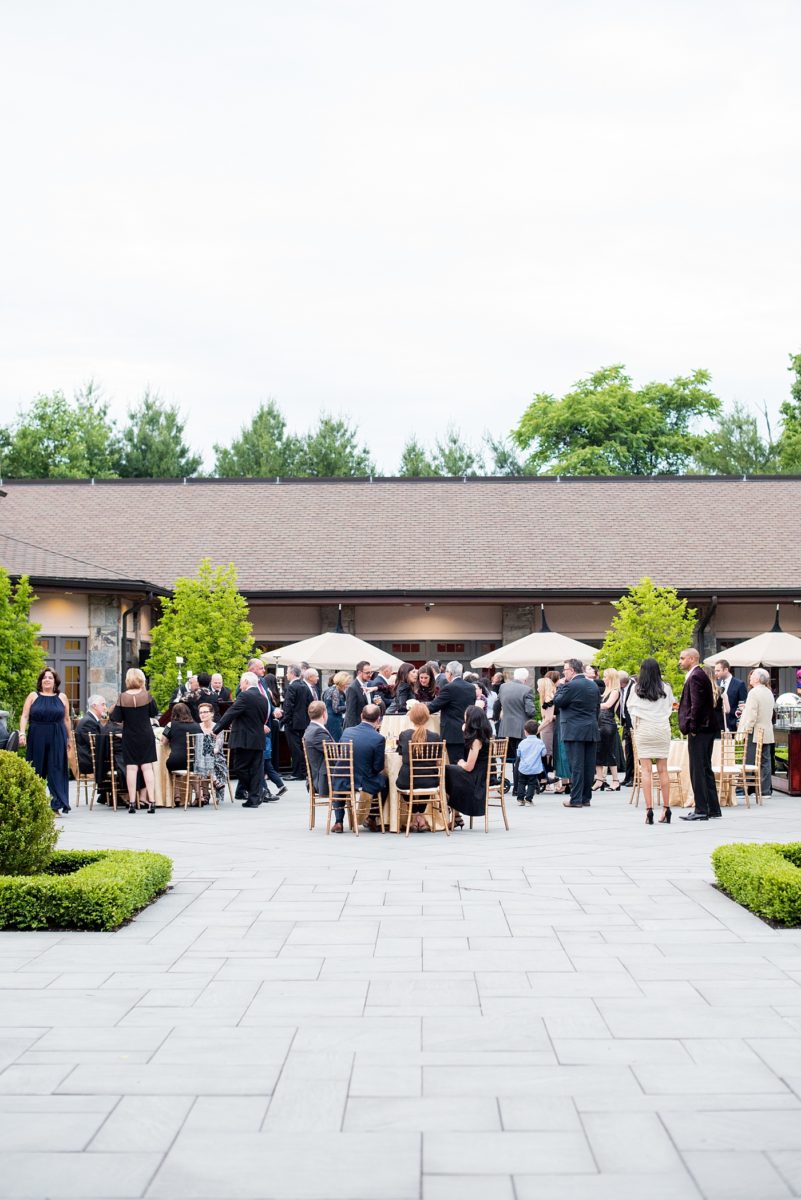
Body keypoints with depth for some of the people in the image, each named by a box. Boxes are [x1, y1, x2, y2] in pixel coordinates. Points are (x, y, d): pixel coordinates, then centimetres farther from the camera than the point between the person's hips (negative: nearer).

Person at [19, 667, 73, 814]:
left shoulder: (62, 698, 9)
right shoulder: (33, 696, 5)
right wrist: (22, 733, -12)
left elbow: (66, 719, 11)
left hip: (57, 740, 0)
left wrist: (69, 738, 11)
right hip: (37, 739, 0)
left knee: (56, 772, -2)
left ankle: (57, 805, -2)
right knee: (36, 772, 3)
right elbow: (24, 716, 1)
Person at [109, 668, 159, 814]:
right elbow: (154, 713, 2)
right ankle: (151, 801, -2)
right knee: (147, 767, 3)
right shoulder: (146, 695, -9)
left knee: (131, 768, 4)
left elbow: (116, 718, -7)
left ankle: (132, 803, 3)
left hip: (129, 736, 0)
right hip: (146, 735, 0)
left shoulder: (123, 697, -9)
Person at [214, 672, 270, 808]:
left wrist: (216, 730, -9)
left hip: (245, 739, -8)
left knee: (241, 767, 1)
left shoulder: (245, 696, -11)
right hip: (259, 740, 8)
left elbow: (230, 714, -13)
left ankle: (254, 795, 1)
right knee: (256, 769, 7)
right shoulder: (263, 698, 13)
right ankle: (254, 799, 6)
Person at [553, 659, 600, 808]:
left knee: (576, 766, -6)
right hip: (591, 730, 7)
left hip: (574, 732, -7)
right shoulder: (593, 685, 12)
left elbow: (557, 702, -7)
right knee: (589, 766, 8)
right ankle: (586, 798, 13)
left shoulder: (571, 686, -13)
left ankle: (576, 799, -5)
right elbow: (597, 707, 16)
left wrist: (561, 686, 1)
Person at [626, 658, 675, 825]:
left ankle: (649, 809, -8)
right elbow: (669, 708, 12)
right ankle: (666, 809, 8)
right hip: (662, 729, 2)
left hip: (644, 729, -2)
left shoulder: (636, 689, -4)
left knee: (646, 770, -2)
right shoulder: (666, 689, 0)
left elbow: (631, 709, 4)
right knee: (663, 770, 7)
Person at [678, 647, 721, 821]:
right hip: (707, 728, 10)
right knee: (705, 769, 14)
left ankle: (701, 810, -6)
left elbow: (696, 704, -21)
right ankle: (713, 808, 18)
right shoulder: (700, 675, 17)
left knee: (697, 770, -7)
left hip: (698, 730, -10)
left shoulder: (695, 676, -14)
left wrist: (692, 727, -17)